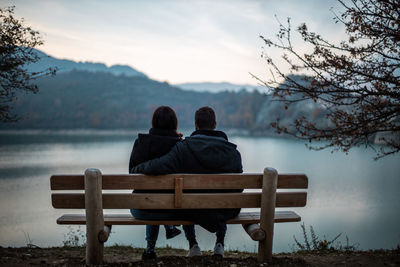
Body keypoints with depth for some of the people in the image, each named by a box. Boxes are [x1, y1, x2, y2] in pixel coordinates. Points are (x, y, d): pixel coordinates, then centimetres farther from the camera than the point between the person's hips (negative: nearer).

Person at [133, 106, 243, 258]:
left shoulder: (183, 148, -19)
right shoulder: (233, 152, -11)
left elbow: (159, 167, -32)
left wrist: (137, 169, -10)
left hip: (193, 212, -1)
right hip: (226, 212, 2)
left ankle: (193, 245, 28)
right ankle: (220, 244, 31)